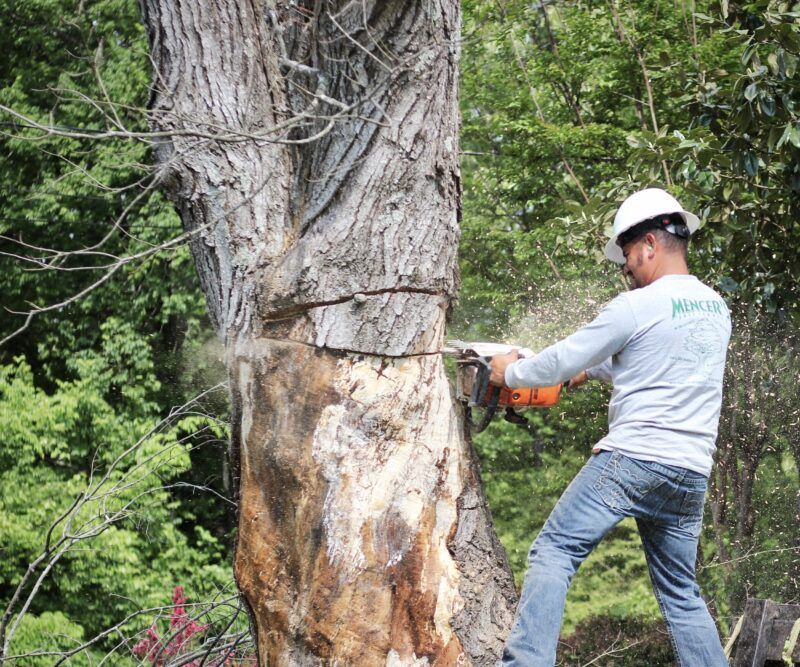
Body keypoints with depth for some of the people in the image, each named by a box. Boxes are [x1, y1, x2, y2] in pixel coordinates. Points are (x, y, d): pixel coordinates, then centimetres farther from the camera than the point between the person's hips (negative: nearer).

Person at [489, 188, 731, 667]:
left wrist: (509, 372, 16)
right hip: (691, 475, 7)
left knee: (554, 552, -4)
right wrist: (593, 371, 35)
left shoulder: (637, 306, -9)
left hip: (630, 463, -7)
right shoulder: (716, 310, 13)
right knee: (681, 592, 15)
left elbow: (563, 361, -1)